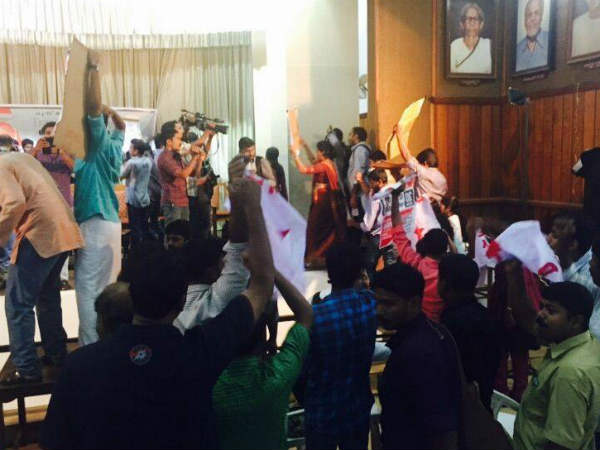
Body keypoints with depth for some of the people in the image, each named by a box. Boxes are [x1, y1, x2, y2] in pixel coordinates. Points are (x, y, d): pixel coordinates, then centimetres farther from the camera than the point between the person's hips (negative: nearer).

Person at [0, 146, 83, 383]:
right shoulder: (23, 156, 20)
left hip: (39, 235, -9)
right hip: (62, 231, 9)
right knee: (48, 297, 21)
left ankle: (26, 369, 3)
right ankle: (56, 353, 30)